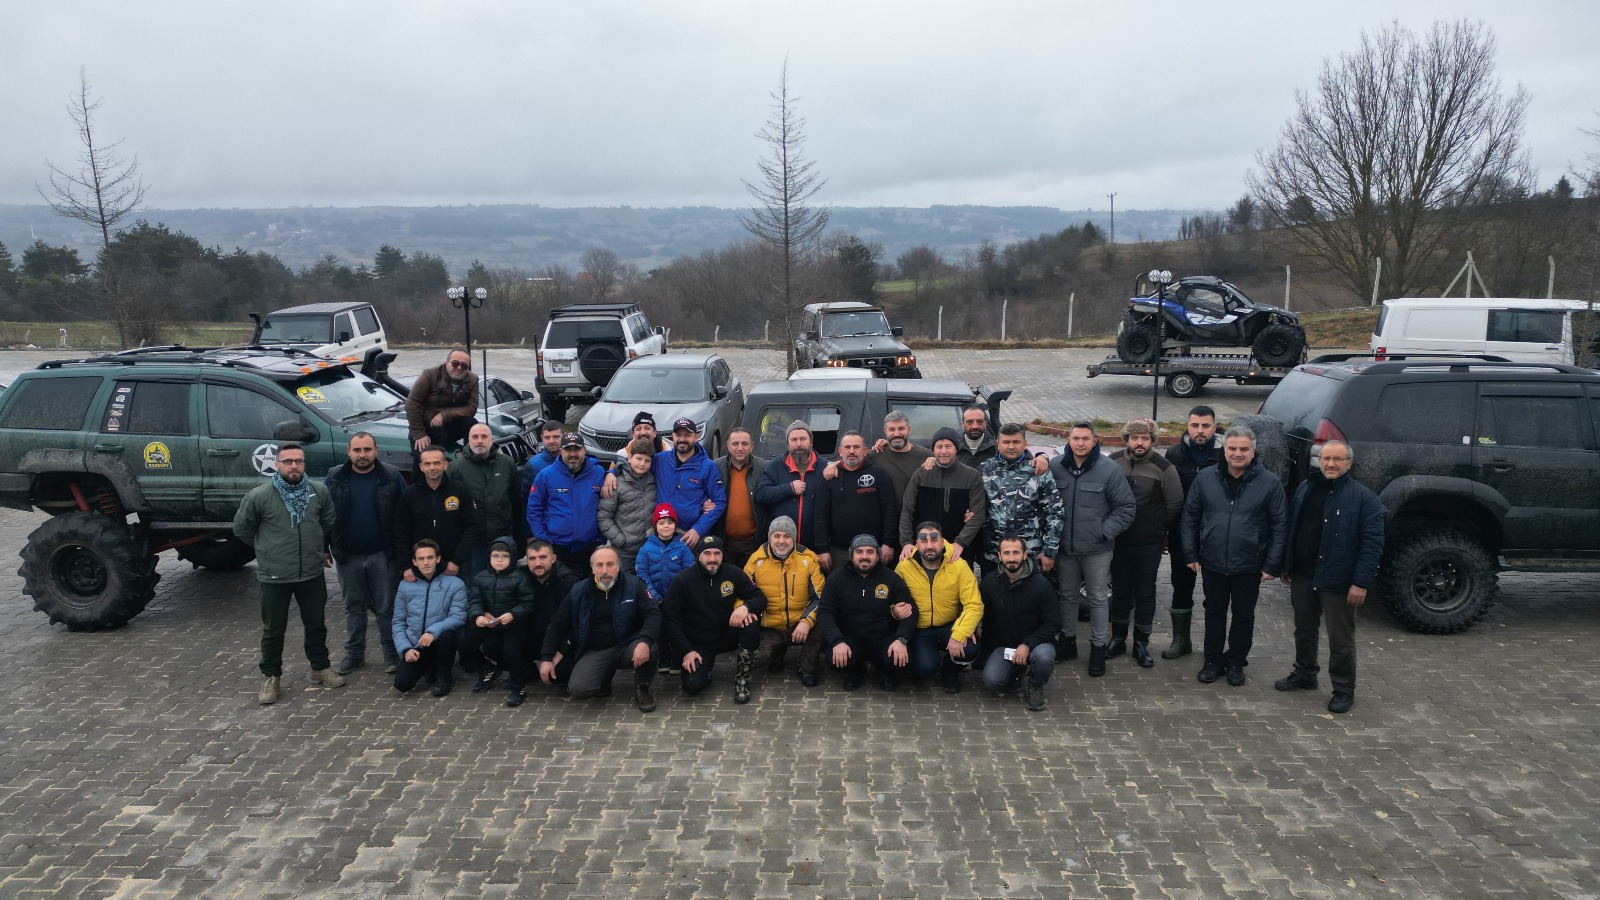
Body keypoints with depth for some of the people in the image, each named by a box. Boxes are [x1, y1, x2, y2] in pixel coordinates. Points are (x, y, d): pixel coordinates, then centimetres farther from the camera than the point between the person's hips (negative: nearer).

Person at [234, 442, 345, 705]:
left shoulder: (319, 492, -2)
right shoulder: (259, 496, -11)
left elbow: (330, 523, 15)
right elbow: (241, 528, 2)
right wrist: (268, 549, 8)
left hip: (312, 574, 3)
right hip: (274, 577, -3)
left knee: (316, 624, 16)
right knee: (273, 630, 9)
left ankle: (320, 667, 32)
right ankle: (270, 676, 22)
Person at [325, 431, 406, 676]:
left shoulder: (392, 477, -5)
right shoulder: (334, 478, 1)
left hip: (383, 555, -2)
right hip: (348, 556, 3)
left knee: (387, 607, 5)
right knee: (353, 607, 14)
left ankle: (392, 654, 15)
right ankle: (354, 653, 26)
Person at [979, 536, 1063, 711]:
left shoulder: (1040, 584, -14)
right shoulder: (989, 582, -5)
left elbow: (1054, 624, -12)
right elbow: (985, 618, 5)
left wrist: (1027, 645, -22)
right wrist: (989, 650, -4)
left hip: (1036, 642, -2)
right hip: (1003, 645, 2)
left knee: (1043, 656, -37)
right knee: (991, 681, -23)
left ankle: (1036, 687, -1)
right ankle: (1017, 671, 13)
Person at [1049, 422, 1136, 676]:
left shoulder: (1109, 470, -11)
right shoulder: (1054, 467, -5)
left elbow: (1125, 507, -6)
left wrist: (1104, 532, -12)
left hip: (1096, 549, -2)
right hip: (1064, 547, 3)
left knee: (1098, 598, 8)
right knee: (1067, 595, 17)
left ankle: (1098, 648, 21)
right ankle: (1068, 641, 32)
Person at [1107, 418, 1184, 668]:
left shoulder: (1163, 467, -10)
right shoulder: (1113, 462, -3)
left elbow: (1175, 504, -3)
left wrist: (1158, 528, 4)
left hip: (1148, 544, -2)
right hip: (1118, 541, 2)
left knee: (1145, 592, 7)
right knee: (1120, 590, 13)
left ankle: (1141, 643, 19)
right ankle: (1118, 638, 26)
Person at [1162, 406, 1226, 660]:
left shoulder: (1225, 456, -9)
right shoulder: (1175, 454, -1)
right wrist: (1164, 533, 1)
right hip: (1181, 534, 2)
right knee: (1181, 586, 12)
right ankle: (1181, 639, 25)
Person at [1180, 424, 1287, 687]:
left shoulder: (1270, 483, -7)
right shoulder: (1205, 478, -2)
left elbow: (1279, 526, -5)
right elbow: (1190, 517, 4)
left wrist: (1272, 564, -8)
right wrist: (1191, 554, 1)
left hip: (1249, 566, -1)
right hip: (1212, 564, 1)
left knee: (1244, 615, 13)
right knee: (1214, 613, 14)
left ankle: (1236, 661, 30)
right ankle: (1213, 660, 29)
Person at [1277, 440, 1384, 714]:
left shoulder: (1364, 498, -10)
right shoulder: (1305, 489, 8)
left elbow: (1372, 543, -14)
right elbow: (1291, 529, 15)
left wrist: (1361, 582, -18)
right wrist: (1286, 566, 13)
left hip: (1338, 581, -6)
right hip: (1303, 577, 6)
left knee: (1341, 639, 3)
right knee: (1304, 630, 19)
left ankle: (1344, 690, 17)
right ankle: (1304, 675, 36)